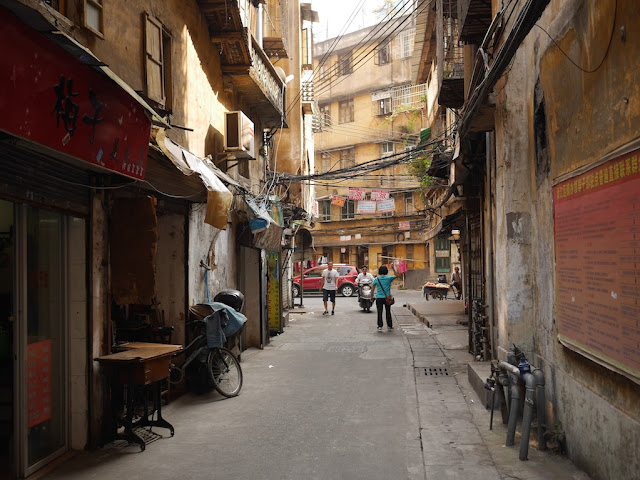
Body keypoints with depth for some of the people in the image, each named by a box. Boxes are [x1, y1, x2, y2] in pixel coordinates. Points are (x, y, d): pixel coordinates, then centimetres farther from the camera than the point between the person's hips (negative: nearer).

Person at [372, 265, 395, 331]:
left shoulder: (376, 279, -1)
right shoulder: (389, 278, -4)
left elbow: (373, 289, 3)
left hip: (379, 298, 0)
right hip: (387, 298, 0)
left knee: (379, 312, 2)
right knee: (388, 312, 12)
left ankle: (380, 326, -3)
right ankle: (389, 326, 21)